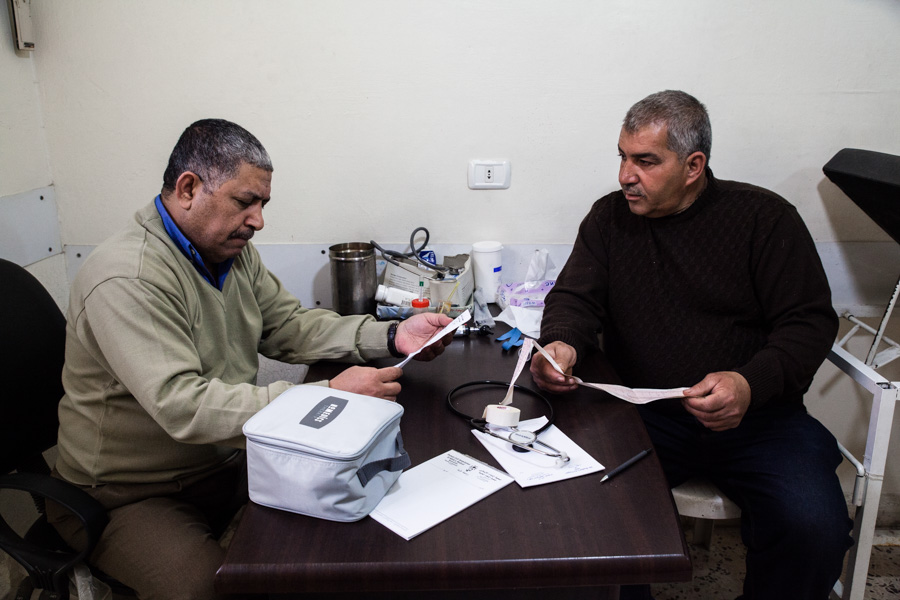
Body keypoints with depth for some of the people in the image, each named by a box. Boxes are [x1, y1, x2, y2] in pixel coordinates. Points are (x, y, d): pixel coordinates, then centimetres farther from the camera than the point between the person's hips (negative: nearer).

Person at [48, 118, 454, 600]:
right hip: (128, 496, -7)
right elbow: (183, 406, -33)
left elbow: (287, 327, 7)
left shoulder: (233, 251, 4)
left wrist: (390, 336, -6)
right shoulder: (127, 280, -25)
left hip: (225, 464, 7)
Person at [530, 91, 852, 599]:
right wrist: (561, 344, -19)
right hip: (641, 413, 1)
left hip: (756, 416, 0)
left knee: (814, 527, -24)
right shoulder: (609, 218, 8)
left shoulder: (765, 217, 0)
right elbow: (576, 298, 5)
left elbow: (810, 322, -2)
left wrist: (752, 384, -21)